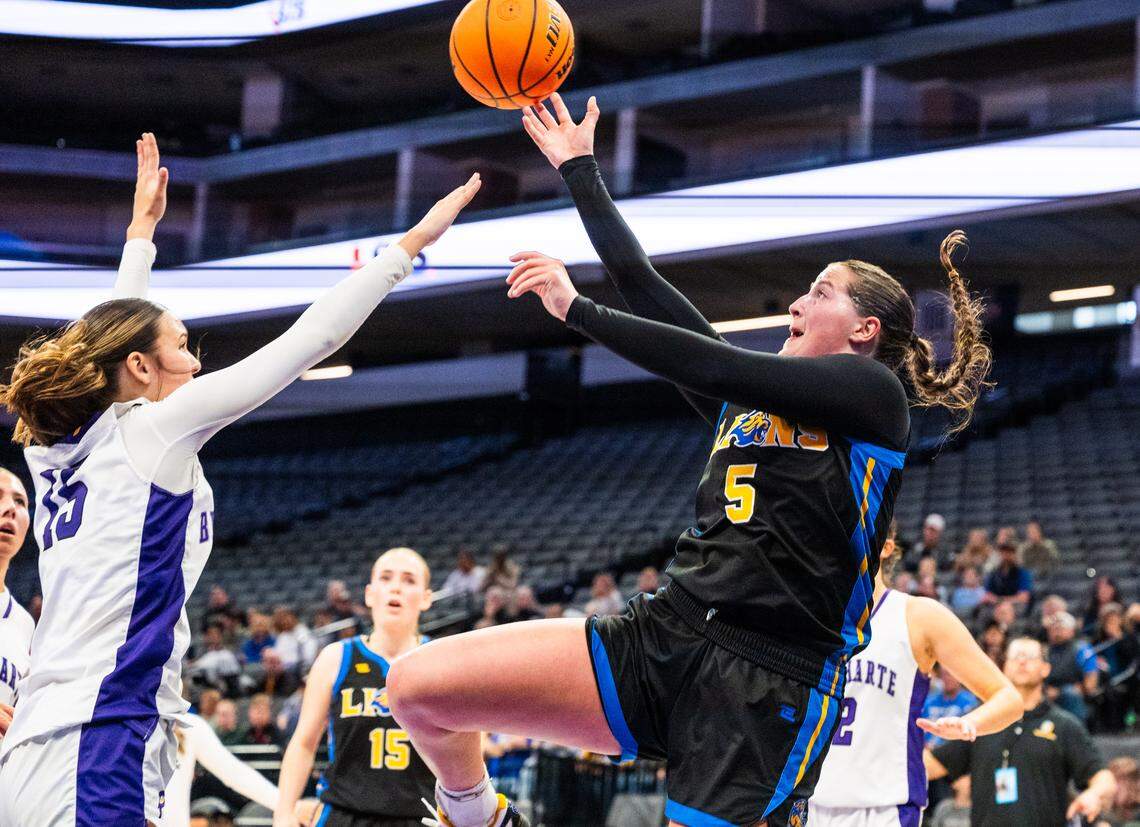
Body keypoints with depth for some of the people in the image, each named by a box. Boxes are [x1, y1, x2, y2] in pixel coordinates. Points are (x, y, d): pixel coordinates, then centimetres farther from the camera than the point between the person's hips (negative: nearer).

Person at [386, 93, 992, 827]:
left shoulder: (871, 393, 3)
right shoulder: (750, 396, 23)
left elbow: (708, 363, -6)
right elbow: (643, 284, 26)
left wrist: (577, 310, -2)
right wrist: (579, 169, 33)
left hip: (769, 686, -7)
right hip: (662, 635, 7)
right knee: (418, 684, -6)